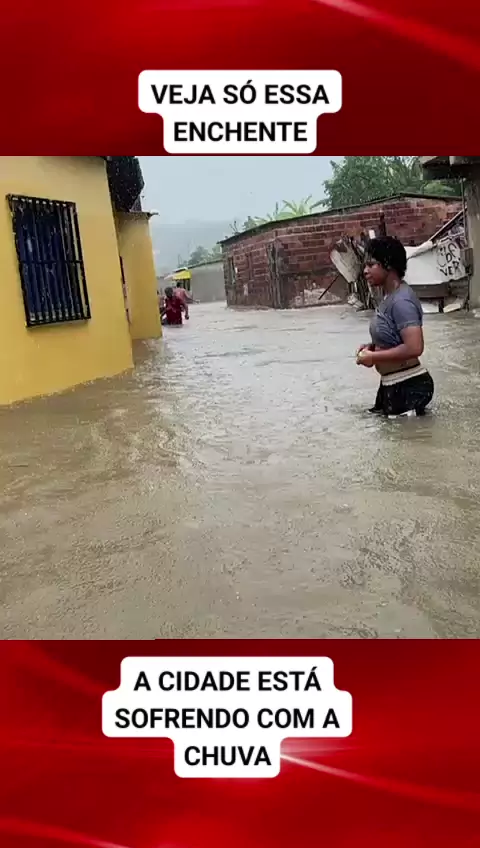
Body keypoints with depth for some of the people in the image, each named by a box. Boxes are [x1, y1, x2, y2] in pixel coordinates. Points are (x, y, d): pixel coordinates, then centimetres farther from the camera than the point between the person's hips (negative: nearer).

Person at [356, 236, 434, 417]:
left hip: (409, 387, -10)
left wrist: (373, 357, -21)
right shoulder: (389, 297, 8)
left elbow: (414, 347, -31)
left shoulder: (401, 301, -23)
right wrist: (373, 346, 5)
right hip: (393, 384, 10)